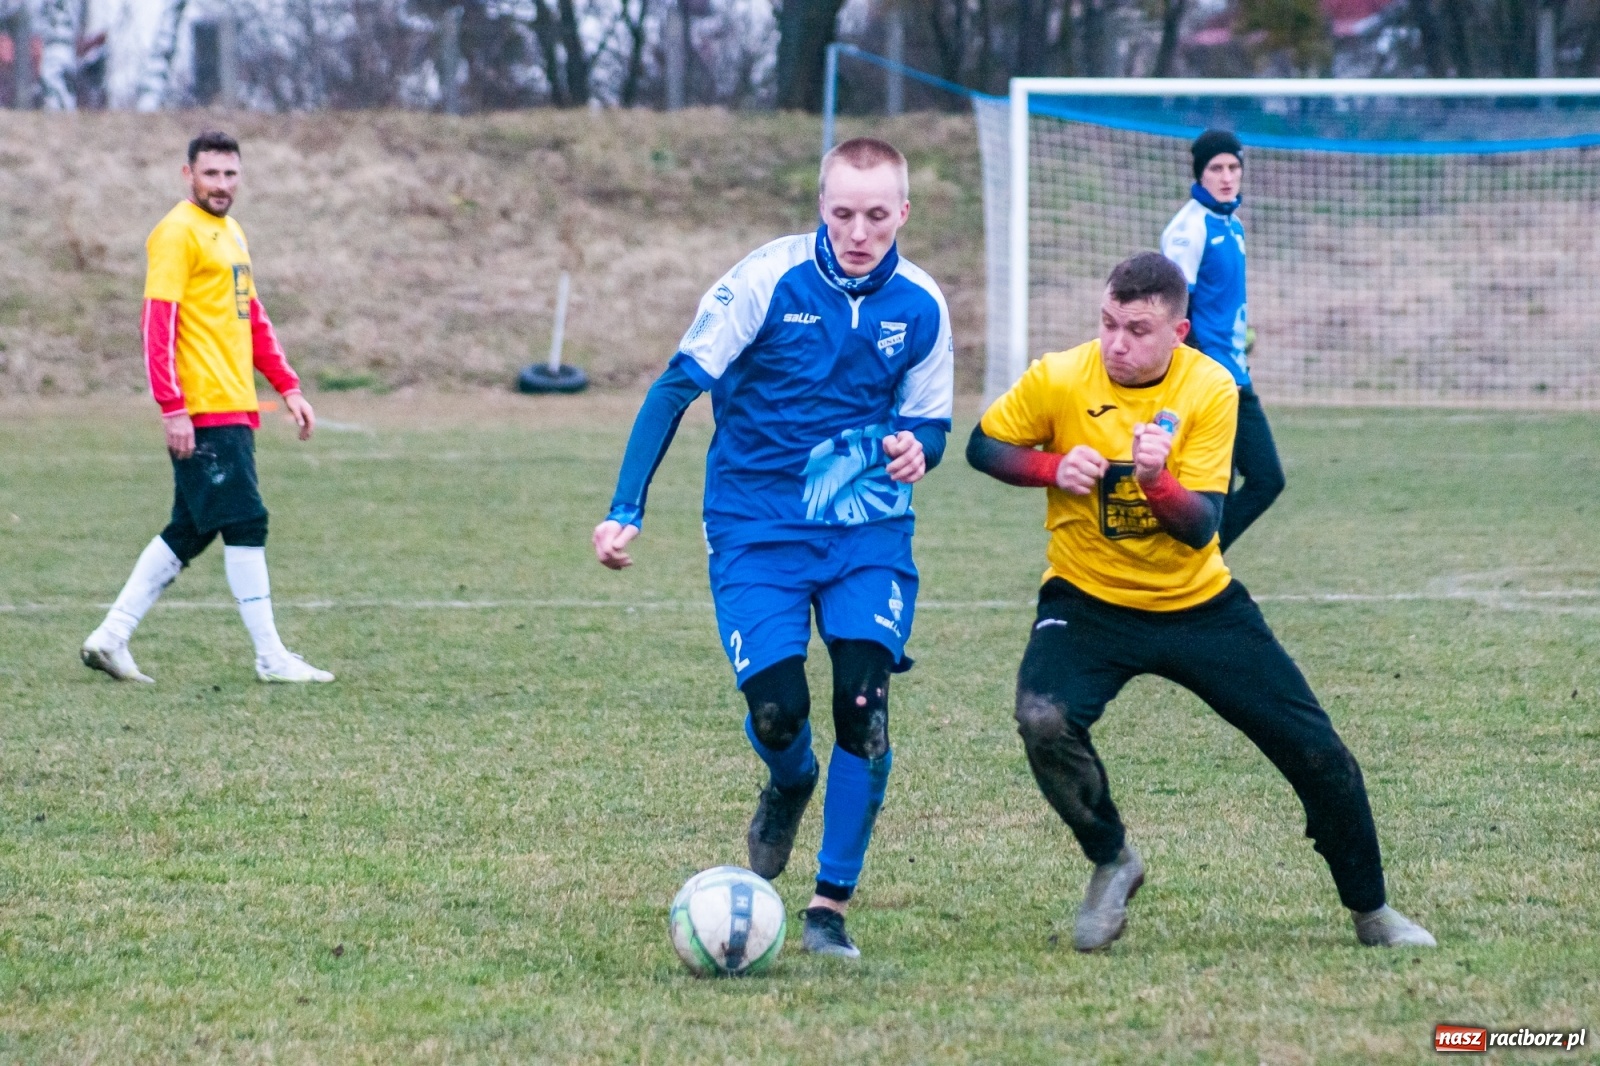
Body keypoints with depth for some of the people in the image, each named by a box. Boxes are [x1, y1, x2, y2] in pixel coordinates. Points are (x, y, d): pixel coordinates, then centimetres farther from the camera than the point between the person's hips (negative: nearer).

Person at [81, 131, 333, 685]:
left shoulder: (230, 233, 19)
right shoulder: (178, 234, -9)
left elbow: (253, 320, 26)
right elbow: (158, 325, -15)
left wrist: (288, 388, 19)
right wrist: (173, 409, -20)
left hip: (235, 410, 9)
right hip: (203, 412, -9)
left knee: (188, 532, 11)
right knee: (245, 524, -8)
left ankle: (111, 637, 15)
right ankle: (271, 656, -4)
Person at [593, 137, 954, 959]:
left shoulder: (921, 307, -2)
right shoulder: (768, 280, -12)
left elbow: (929, 424, 11)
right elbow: (676, 389, -8)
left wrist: (913, 449, -15)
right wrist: (625, 511, -15)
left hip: (868, 525, 2)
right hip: (758, 524, -2)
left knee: (864, 696, -17)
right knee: (775, 706, -14)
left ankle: (831, 904, -5)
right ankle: (790, 785, 26)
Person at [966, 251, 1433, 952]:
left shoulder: (1209, 389, -14)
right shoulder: (1059, 380, -14)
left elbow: (1200, 527, -17)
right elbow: (983, 447, 0)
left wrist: (1157, 479, -38)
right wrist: (1053, 466, -19)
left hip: (1199, 603, 1)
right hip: (1089, 602, -1)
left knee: (1317, 753, 0)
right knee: (1043, 720, -31)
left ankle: (1371, 911, 24)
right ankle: (1111, 865, -3)